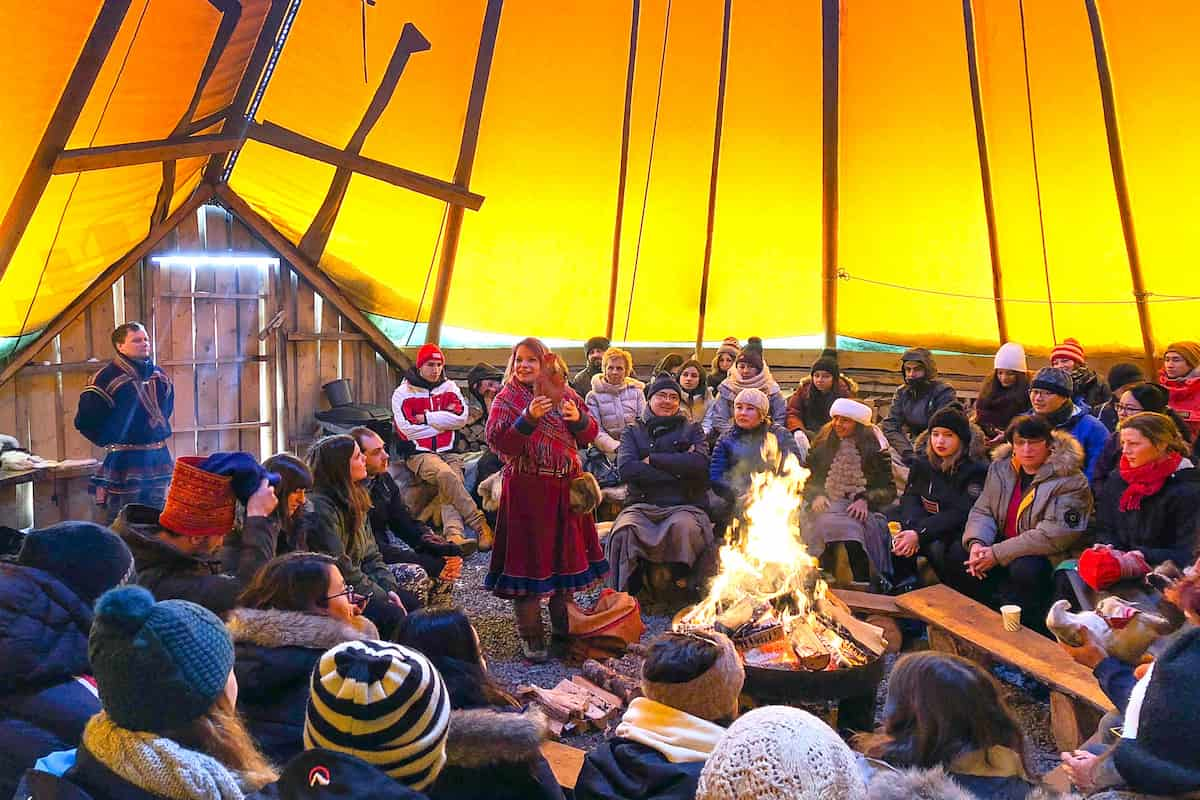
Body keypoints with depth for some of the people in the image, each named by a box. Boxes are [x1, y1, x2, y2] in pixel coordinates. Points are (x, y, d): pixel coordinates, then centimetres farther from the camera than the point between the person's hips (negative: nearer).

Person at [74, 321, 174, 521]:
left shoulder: (159, 375, 9)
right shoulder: (107, 378, -11)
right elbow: (85, 421, -10)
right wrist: (111, 443, -4)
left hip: (159, 459, 6)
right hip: (125, 462, -6)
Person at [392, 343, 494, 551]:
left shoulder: (450, 387, 13)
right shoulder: (403, 393, 3)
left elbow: (461, 417, -3)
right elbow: (410, 429, -9)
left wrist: (427, 418, -7)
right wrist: (444, 420, -2)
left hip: (448, 451, 3)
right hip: (419, 454, -3)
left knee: (449, 487, -25)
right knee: (446, 475, -31)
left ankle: (454, 534, -42)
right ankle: (480, 524, -30)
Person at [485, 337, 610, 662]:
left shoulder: (566, 394, 9)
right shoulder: (506, 399, -1)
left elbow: (590, 434, 9)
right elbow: (498, 442, -14)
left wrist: (578, 419, -12)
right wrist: (529, 418, -26)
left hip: (565, 487, 4)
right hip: (525, 489, -4)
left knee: (566, 552, 13)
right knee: (528, 556, -1)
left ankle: (563, 625, 31)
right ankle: (530, 634, 11)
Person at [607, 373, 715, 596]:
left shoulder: (691, 430, 19)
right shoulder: (633, 432, 19)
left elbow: (700, 464, -3)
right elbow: (626, 470, -2)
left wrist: (652, 459, -2)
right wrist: (678, 470, -4)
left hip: (683, 506, 0)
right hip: (642, 505, 1)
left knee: (684, 527, -36)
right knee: (624, 531, -32)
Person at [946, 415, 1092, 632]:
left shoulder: (1069, 481, -16)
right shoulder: (1001, 467, 5)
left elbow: (1053, 536, -24)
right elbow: (982, 511, 5)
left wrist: (997, 554, -25)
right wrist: (976, 543, -18)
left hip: (1047, 556, -6)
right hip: (1003, 542, 7)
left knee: (1024, 570, -36)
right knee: (957, 553, -13)